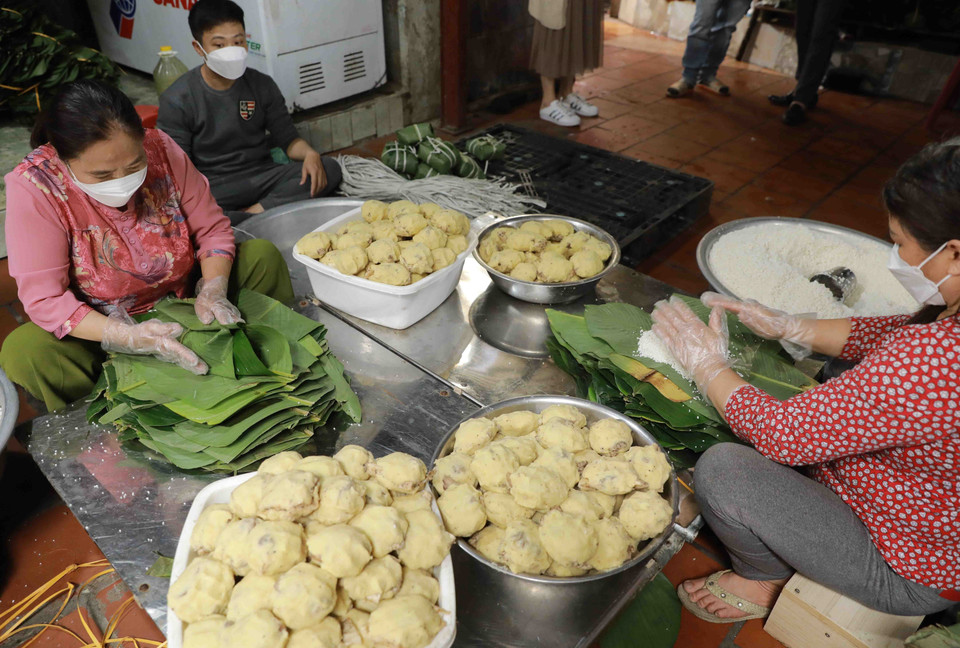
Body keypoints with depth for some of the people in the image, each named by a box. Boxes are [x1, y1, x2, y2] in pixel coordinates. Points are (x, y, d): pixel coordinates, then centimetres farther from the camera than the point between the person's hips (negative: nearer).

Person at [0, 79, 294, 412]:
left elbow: (212, 228, -8)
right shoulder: (33, 185, -24)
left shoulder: (160, 149, -17)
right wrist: (129, 337, -39)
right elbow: (43, 298, -24)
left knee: (264, 256, -12)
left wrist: (213, 290, -27)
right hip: (100, 330, -2)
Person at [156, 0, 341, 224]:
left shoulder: (262, 86, 5)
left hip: (262, 176, 4)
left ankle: (254, 213, -25)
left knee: (329, 169, -20)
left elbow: (287, 138, 8)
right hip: (211, 187, -3)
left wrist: (309, 154, -16)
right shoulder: (177, 100, -6)